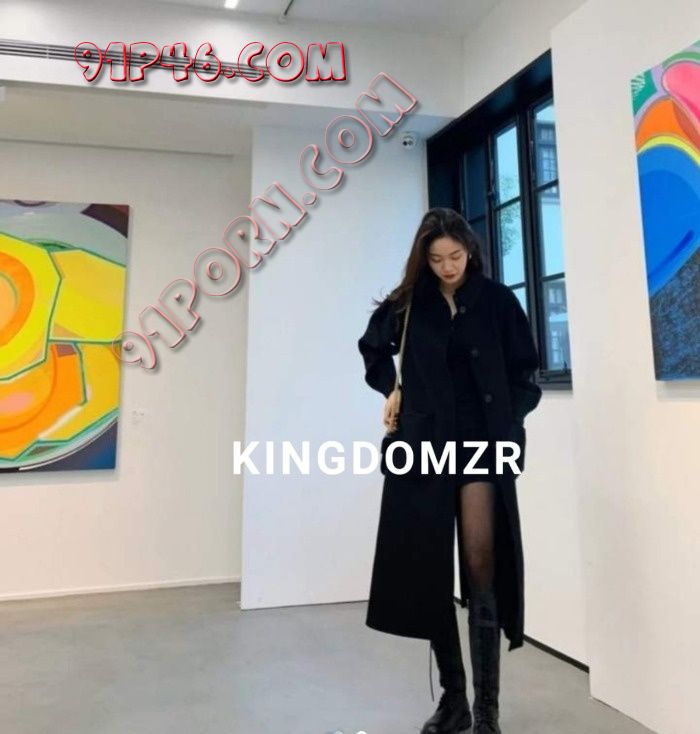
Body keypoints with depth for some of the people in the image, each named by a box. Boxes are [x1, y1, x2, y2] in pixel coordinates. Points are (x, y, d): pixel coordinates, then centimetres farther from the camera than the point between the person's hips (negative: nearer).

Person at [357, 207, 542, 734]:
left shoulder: (497, 300, 1)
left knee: (481, 568, -6)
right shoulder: (407, 303, 5)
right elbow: (372, 348, 21)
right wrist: (392, 390, 6)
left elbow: (525, 372, 7)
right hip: (424, 444, 2)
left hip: (482, 445, -2)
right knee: (428, 571, 4)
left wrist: (508, 419, -7)